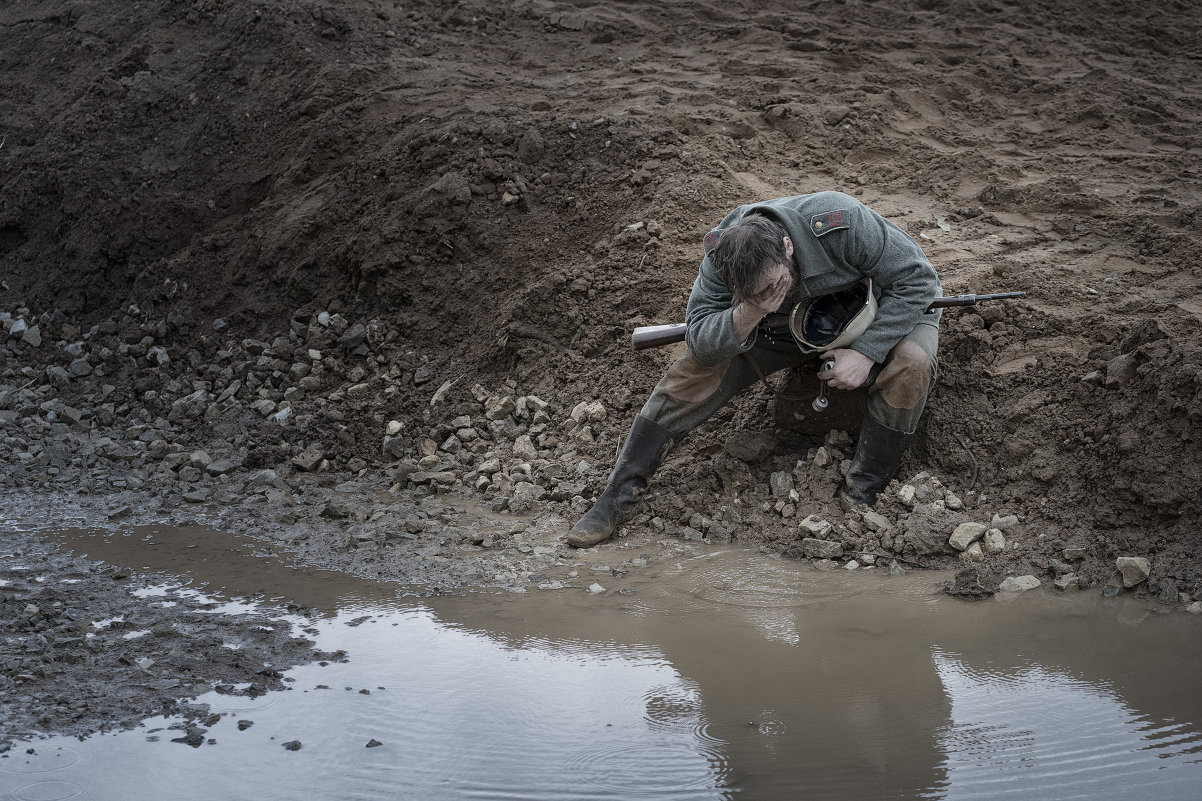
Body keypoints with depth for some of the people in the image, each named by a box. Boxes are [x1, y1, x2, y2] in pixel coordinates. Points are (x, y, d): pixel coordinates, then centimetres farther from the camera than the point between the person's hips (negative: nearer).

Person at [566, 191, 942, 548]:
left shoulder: (843, 224, -38)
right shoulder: (722, 255, -27)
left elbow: (917, 279, -28)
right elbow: (698, 339, -26)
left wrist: (865, 352, -35)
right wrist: (749, 312, -46)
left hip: (881, 317, -2)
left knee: (910, 362, -36)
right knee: (700, 364, -17)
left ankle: (858, 497, -18)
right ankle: (619, 497, -9)